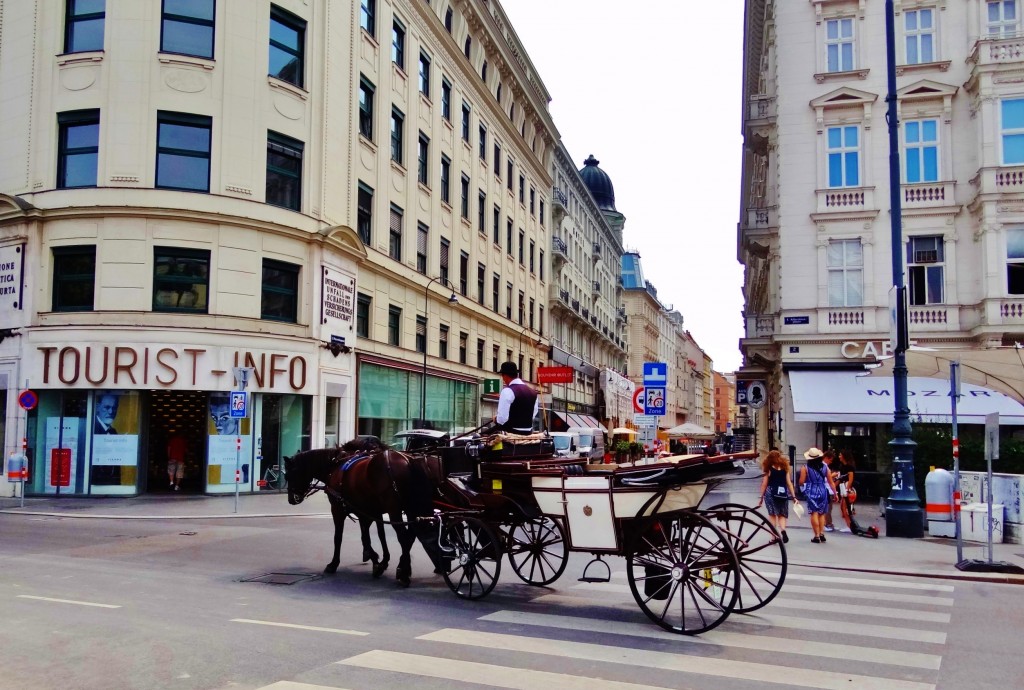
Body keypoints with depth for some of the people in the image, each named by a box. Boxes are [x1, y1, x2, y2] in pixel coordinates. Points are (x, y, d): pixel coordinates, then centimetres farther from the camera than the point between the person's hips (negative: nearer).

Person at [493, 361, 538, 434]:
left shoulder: (507, 391, -14)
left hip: (511, 433, -7)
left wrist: (496, 419, 3)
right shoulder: (533, 392, 9)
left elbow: (502, 419, -18)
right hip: (528, 433, 7)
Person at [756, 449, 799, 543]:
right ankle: (782, 529, -16)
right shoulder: (785, 468, 5)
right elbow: (789, 483, 4)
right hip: (783, 493, 2)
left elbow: (764, 484, -1)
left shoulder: (768, 469, -2)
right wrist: (794, 497, 8)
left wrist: (761, 498, 6)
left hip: (771, 493, -2)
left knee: (772, 514, 6)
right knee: (782, 515, 12)